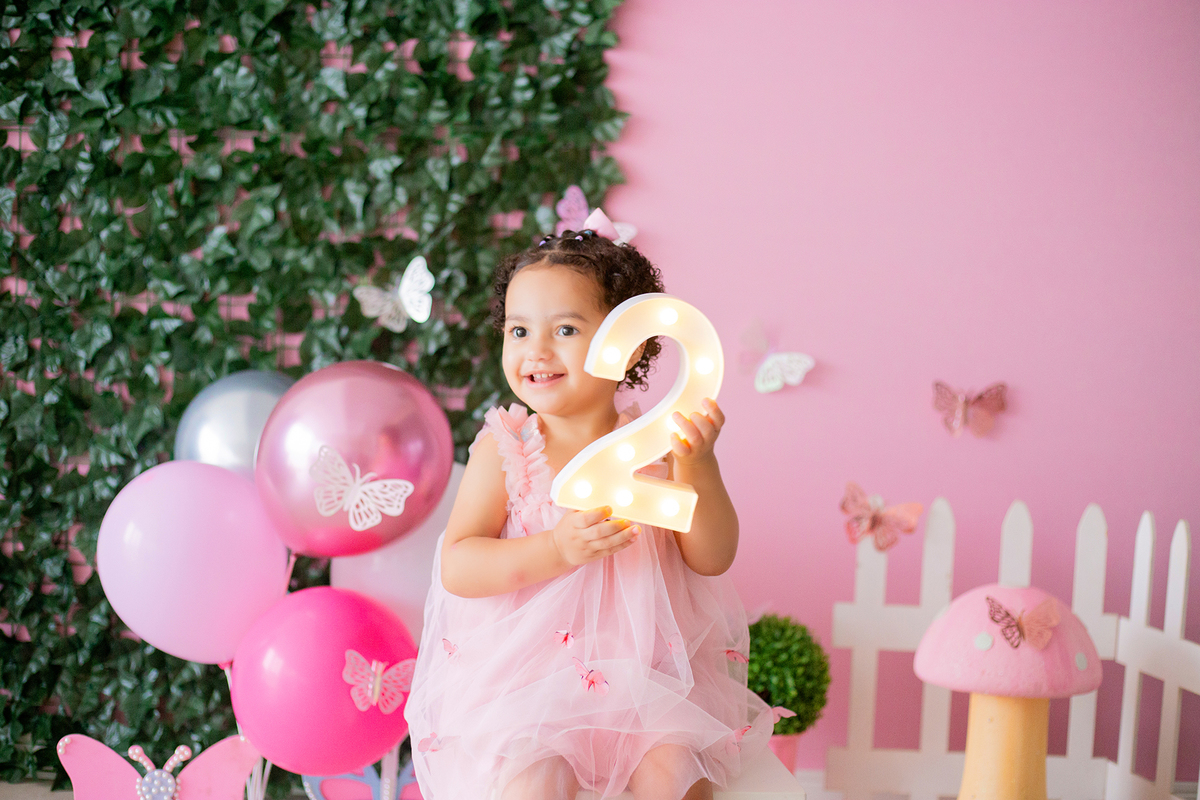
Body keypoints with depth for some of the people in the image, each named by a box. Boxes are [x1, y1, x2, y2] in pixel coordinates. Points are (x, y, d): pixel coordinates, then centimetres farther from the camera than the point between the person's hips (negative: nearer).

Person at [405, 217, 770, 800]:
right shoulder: (504, 448, -5)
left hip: (645, 669, 2)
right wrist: (553, 550, -26)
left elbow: (713, 558, -3)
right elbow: (455, 566, -10)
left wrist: (697, 464, -19)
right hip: (521, 677, -1)